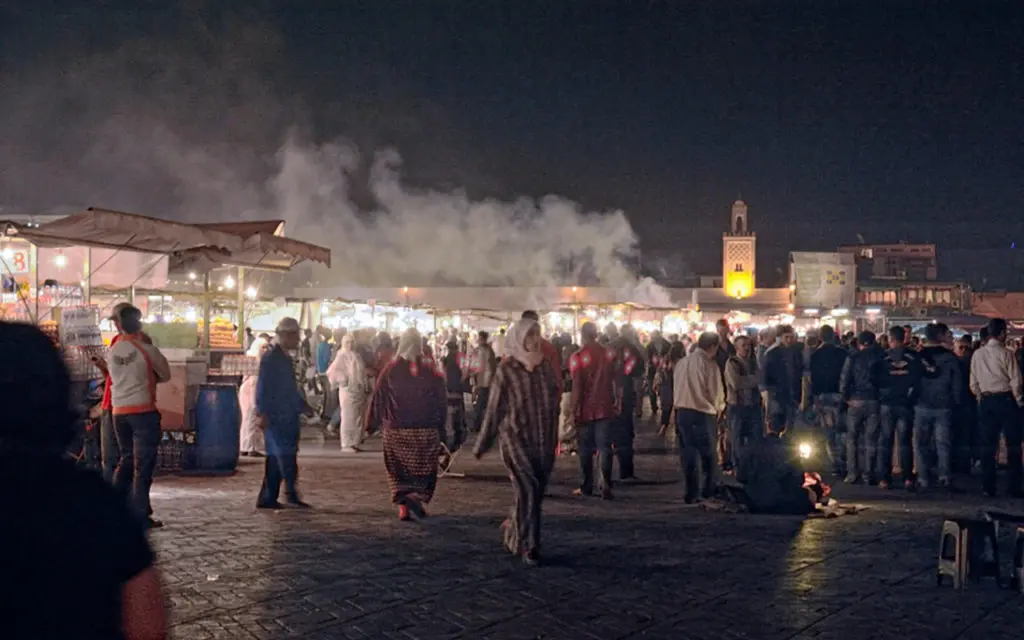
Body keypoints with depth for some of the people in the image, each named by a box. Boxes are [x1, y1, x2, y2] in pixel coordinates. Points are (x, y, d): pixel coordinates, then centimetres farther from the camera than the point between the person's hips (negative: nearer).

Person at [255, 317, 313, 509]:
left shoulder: (286, 358, 18)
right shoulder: (270, 357, -10)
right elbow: (263, 387, -15)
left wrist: (304, 407, 24)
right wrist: (263, 414, -20)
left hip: (287, 416, 9)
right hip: (275, 416, -9)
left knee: (277, 458, 10)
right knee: (286, 455, -12)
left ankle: (267, 498, 13)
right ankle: (292, 494, -12)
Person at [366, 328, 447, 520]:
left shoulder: (391, 369, -4)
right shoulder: (430, 370, -3)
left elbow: (378, 398, 0)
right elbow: (441, 400, 2)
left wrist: (374, 423, 8)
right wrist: (440, 424, 13)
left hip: (397, 430, 0)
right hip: (426, 430, 0)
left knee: (399, 469, 9)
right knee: (424, 467, 11)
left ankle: (403, 506, -2)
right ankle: (419, 497, -8)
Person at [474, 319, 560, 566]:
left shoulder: (546, 367, 9)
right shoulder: (507, 370, -4)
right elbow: (494, 409, 0)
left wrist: (553, 442, 18)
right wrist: (482, 445, 4)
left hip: (543, 442, 5)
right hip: (516, 438, -5)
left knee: (535, 493, 8)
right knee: (529, 490, -14)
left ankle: (514, 535, 29)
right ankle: (528, 547, -9)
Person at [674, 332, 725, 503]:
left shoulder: (682, 362, 7)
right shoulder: (709, 365, -11)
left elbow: (676, 387, 10)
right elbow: (716, 392, -8)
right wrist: (719, 408, 12)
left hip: (681, 411, 5)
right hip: (703, 413, -5)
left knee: (688, 453, 11)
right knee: (708, 455, 10)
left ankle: (692, 493, 13)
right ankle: (708, 492, 14)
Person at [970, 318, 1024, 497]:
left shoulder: (977, 354, 1)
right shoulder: (1006, 354, -12)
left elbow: (974, 384, 4)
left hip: (986, 401, 4)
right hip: (1006, 400, -4)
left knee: (988, 445, 8)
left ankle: (988, 486, 10)